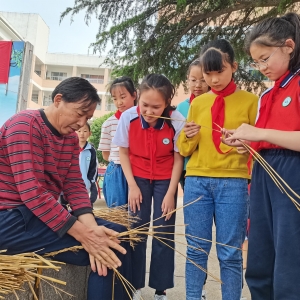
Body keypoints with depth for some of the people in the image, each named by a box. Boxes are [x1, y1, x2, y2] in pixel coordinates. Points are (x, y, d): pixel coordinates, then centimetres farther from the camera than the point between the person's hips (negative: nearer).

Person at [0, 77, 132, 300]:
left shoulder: (71, 138, 10)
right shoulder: (25, 125, -15)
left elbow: (75, 185, 2)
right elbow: (31, 192, -24)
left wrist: (90, 225, -17)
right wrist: (83, 234, -27)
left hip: (45, 213, 8)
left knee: (116, 235, -1)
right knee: (107, 251, -19)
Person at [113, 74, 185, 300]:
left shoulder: (177, 121, -23)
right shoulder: (128, 117, -18)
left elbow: (178, 158, -11)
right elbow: (124, 152, -5)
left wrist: (170, 193, -11)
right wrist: (132, 185, -8)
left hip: (165, 180, -1)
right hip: (138, 179, 1)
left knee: (164, 234, 2)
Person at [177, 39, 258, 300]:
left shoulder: (250, 101, 3)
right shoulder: (197, 103, 11)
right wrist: (188, 137, -8)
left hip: (233, 183, -2)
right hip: (197, 181, 3)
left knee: (230, 253, 3)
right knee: (196, 250, 7)